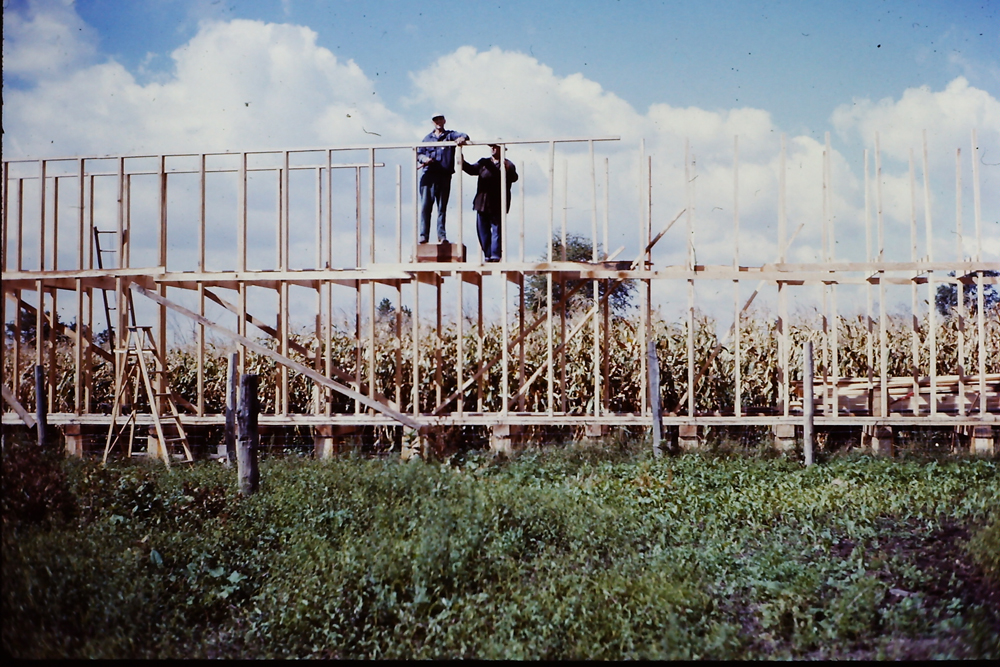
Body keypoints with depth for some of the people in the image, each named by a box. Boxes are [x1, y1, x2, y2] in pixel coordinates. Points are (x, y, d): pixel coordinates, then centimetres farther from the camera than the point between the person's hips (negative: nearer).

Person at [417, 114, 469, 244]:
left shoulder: (450, 135, 12)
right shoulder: (428, 138, 17)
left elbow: (462, 136, -5)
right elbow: (419, 153, 16)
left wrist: (463, 138, -30)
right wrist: (424, 158, -7)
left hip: (445, 176, -1)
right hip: (429, 176, 1)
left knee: (442, 207, 2)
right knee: (425, 206, -6)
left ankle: (442, 235, 3)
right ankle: (423, 235, -6)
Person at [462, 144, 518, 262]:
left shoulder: (507, 164, 1)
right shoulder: (484, 162, 16)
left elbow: (514, 177, -14)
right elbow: (472, 169, 6)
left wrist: (507, 169, -33)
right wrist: (463, 163, -11)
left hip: (497, 204, -5)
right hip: (482, 202, 5)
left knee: (496, 229, -6)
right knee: (483, 230, 6)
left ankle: (495, 256, -6)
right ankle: (488, 256, 13)